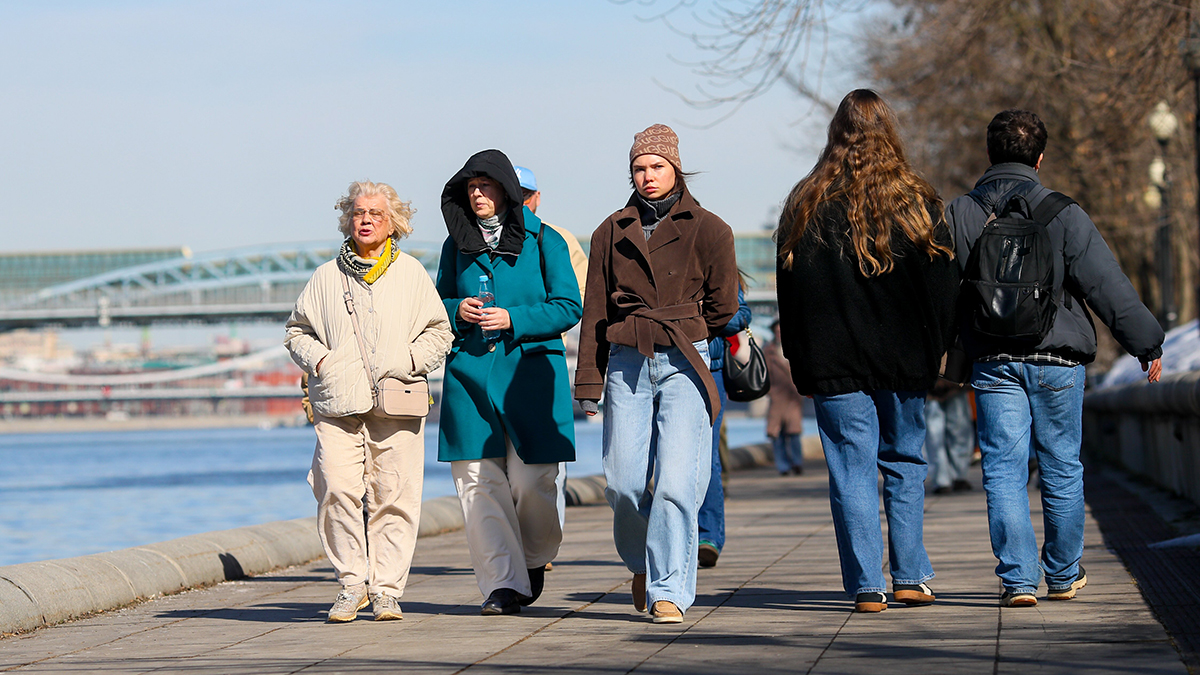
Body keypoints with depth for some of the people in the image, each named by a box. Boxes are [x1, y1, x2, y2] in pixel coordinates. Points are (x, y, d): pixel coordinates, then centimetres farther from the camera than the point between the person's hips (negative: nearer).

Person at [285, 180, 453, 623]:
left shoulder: (411, 274, 13)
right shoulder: (326, 277, 15)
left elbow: (438, 333, 14)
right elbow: (297, 331, 21)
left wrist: (409, 361, -3)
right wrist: (318, 358, 2)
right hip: (338, 403, 0)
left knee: (393, 496, -4)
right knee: (337, 489, -14)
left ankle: (386, 590, 4)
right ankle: (351, 584, -3)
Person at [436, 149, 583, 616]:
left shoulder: (543, 241, 2)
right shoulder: (456, 245, 12)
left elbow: (569, 307, -1)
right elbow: (439, 305, 20)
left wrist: (513, 320, -13)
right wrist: (457, 311, -4)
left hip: (529, 369, -3)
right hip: (468, 371, 3)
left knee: (531, 480, -6)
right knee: (479, 481, -6)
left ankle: (534, 559, 22)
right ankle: (503, 584, -4)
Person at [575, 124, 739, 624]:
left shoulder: (707, 231, 2)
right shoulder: (612, 233, 9)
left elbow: (722, 307, 8)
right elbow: (595, 311, 10)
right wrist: (589, 381, 6)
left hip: (684, 365, -2)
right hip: (627, 363, 2)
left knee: (676, 483, -12)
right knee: (624, 483, -3)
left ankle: (668, 591, -7)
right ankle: (641, 563, 25)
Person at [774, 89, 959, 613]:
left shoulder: (806, 205, 0)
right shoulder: (915, 202, -2)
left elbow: (790, 286, 3)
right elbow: (943, 283, 1)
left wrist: (799, 355, 10)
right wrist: (936, 348, 10)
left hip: (834, 364, 0)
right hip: (904, 360, 1)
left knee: (852, 471, 2)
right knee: (905, 463, 14)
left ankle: (866, 586, -2)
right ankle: (910, 577, 13)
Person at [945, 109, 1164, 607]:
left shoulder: (957, 217, 0)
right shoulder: (1062, 215, -6)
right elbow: (1108, 286, -7)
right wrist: (1147, 345, 1)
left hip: (993, 362, 1)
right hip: (1057, 362, -1)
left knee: (1004, 471, 2)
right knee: (1062, 468, 12)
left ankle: (1018, 580, -6)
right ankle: (1064, 575, 22)